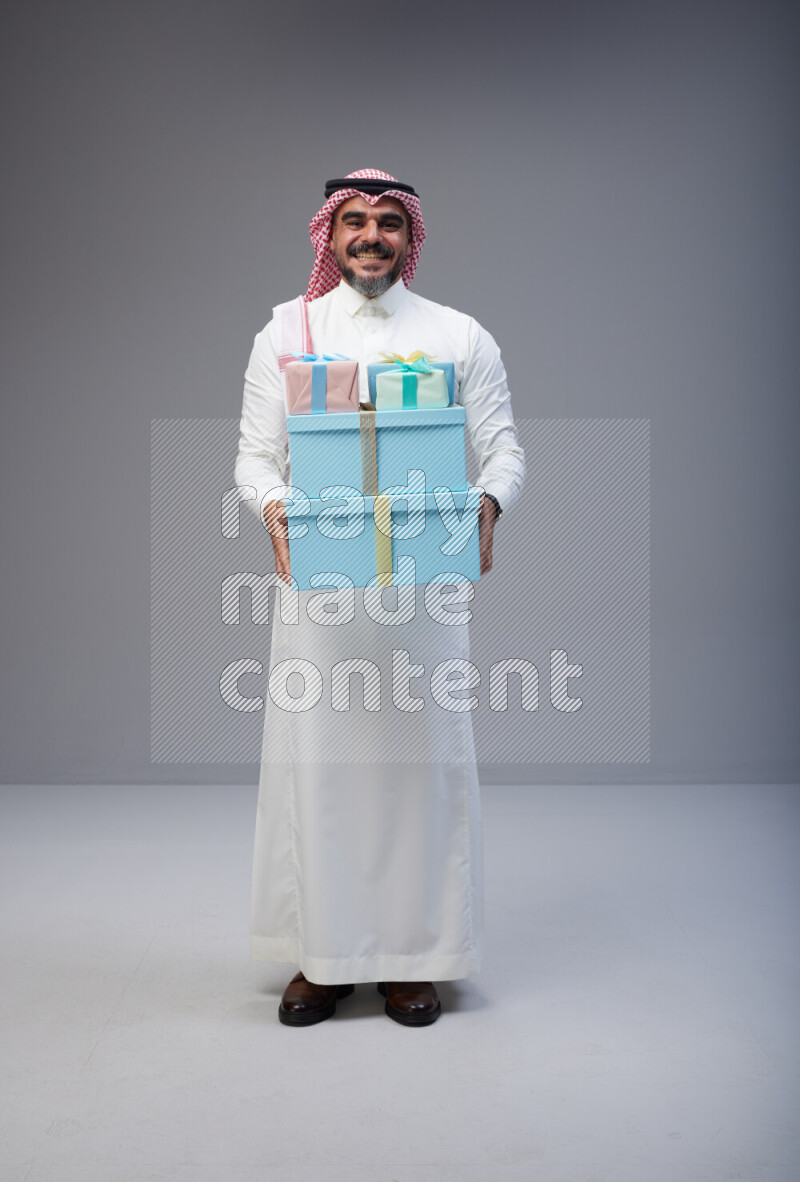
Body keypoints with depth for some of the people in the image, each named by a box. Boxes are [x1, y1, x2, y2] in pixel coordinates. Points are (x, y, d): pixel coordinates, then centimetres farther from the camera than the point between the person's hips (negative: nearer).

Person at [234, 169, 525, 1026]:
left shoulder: (461, 337, 10)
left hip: (425, 578, 0)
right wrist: (272, 505, -14)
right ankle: (323, 953, 16)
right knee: (316, 755, 2)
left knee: (421, 754, 2)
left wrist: (488, 506, -16)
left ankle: (414, 954, 15)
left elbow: (504, 447, 7)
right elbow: (255, 453, 9)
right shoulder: (285, 332, 12)